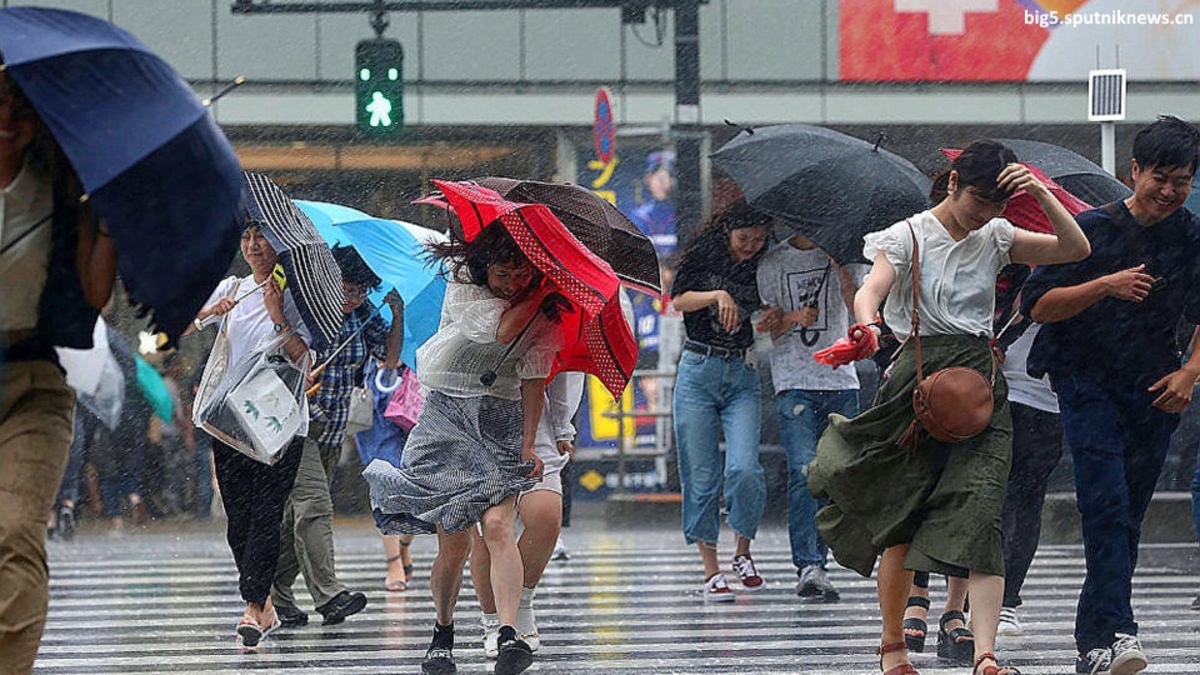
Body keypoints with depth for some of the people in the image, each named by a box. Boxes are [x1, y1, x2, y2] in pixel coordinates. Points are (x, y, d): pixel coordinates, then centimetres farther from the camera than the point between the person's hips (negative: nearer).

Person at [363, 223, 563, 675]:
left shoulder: (542, 309, 1)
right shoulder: (462, 283, -7)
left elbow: (533, 380, 3)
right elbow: (501, 330, -22)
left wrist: (528, 445, -3)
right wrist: (541, 290, -14)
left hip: (503, 421, 1)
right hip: (448, 415, -1)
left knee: (497, 524, -18)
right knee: (453, 543, -4)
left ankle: (508, 635, -28)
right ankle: (442, 634, 18)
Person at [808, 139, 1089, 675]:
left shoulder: (995, 238, 14)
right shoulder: (908, 237, 1)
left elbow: (1076, 249, 9)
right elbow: (870, 291, -15)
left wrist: (1042, 193, -4)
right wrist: (867, 327, -38)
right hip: (920, 373, -2)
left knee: (980, 510, -14)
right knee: (901, 520, 0)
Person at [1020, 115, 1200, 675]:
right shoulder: (1093, 229, -5)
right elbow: (1037, 305, -7)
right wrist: (1104, 286, -20)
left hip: (1154, 394, 4)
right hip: (1087, 382, -4)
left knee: (1127, 518, 5)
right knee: (1106, 506, -19)